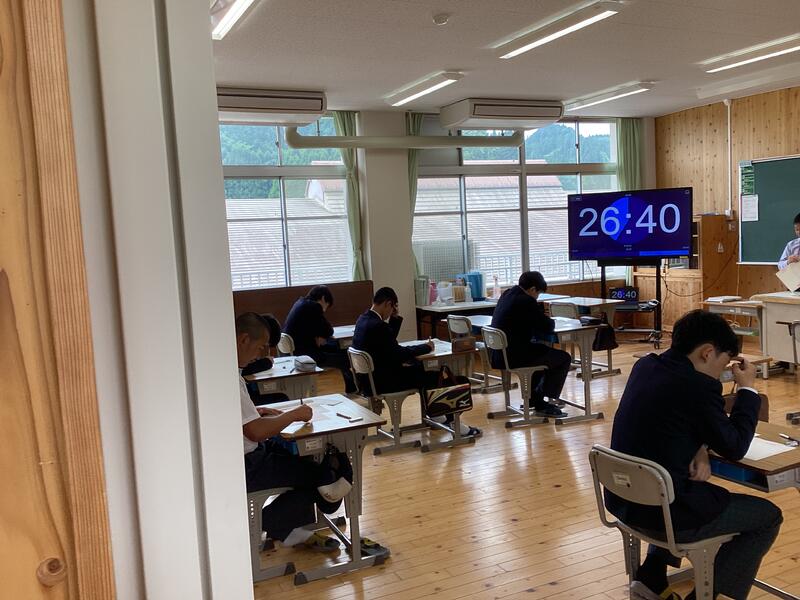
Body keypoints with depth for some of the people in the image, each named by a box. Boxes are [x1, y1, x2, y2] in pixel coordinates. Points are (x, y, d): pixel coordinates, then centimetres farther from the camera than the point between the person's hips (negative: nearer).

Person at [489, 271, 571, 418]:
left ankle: (534, 397, 37)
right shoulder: (526, 301, -18)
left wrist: (543, 316, 11)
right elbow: (548, 327, -13)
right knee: (564, 358, 4)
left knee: (542, 350, 33)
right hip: (513, 358, -10)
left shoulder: (507, 294, 10)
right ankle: (541, 404, 8)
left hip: (499, 355, 10)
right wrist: (551, 320, 9)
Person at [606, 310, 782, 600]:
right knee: (769, 516, 11)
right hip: (662, 510, -8)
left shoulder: (645, 366, 3)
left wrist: (698, 449, 1)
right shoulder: (699, 386, -19)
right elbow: (734, 447, -6)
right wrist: (747, 388, 4)